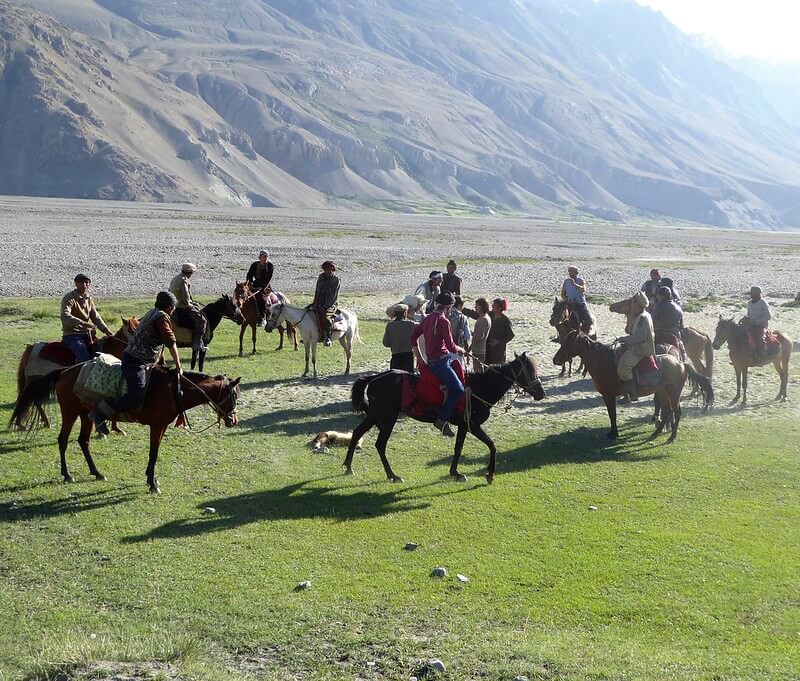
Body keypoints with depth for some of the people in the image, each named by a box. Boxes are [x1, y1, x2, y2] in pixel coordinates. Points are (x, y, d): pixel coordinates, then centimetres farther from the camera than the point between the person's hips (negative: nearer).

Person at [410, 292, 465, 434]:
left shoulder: (427, 319, 10)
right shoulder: (443, 321, -17)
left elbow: (413, 336, 19)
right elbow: (450, 346, -18)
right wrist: (460, 350, 3)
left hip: (431, 360, 10)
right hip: (441, 362, -10)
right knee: (458, 389, -12)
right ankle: (441, 420, -15)